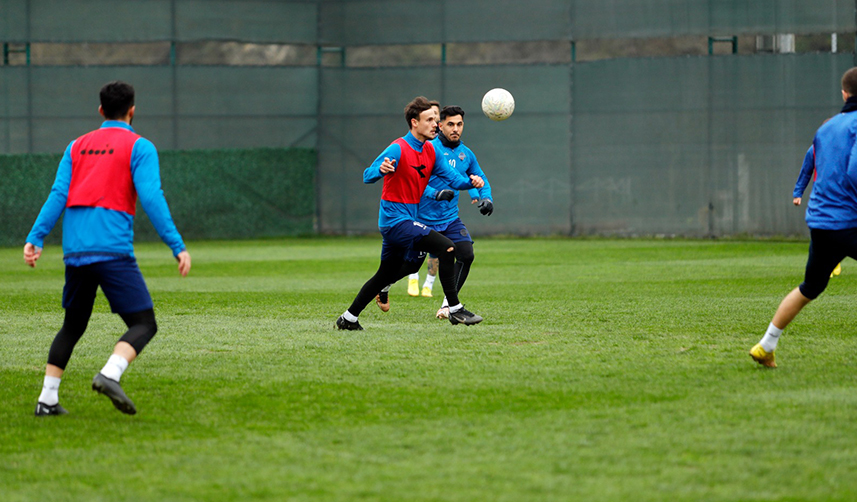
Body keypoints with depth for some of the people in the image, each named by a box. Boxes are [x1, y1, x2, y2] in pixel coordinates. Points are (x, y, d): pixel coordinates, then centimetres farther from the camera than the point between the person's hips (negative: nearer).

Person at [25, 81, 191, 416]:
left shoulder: (77, 146, 18)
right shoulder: (140, 147, 3)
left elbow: (58, 195, 8)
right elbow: (151, 198, -8)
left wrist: (35, 238, 4)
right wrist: (178, 247, -9)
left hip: (75, 250, 6)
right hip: (113, 248, -6)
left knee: (72, 326, 20)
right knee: (143, 324, -2)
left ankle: (47, 399, 12)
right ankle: (110, 374, -28)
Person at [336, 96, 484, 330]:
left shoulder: (430, 151, 8)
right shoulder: (398, 149, -16)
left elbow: (451, 177, 7)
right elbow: (367, 176, -18)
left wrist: (470, 182, -14)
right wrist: (381, 170, -41)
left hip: (405, 220, 9)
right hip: (396, 220, -9)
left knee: (386, 274, 18)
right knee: (446, 247, -21)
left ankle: (348, 319, 28)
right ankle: (455, 309, -18)